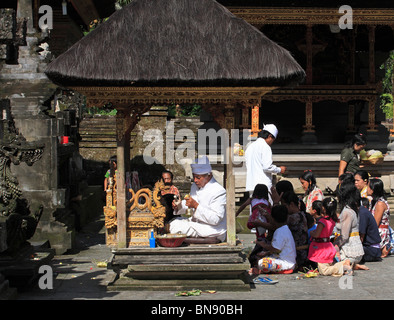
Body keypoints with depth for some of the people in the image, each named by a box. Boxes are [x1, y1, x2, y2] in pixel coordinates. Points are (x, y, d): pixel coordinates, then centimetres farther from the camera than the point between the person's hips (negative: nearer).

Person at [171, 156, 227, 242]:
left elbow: (215, 219, -23)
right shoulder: (195, 186, 10)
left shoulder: (219, 191, -17)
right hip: (196, 223, 9)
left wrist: (196, 206, -28)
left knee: (177, 226, -21)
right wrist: (179, 205, -1)